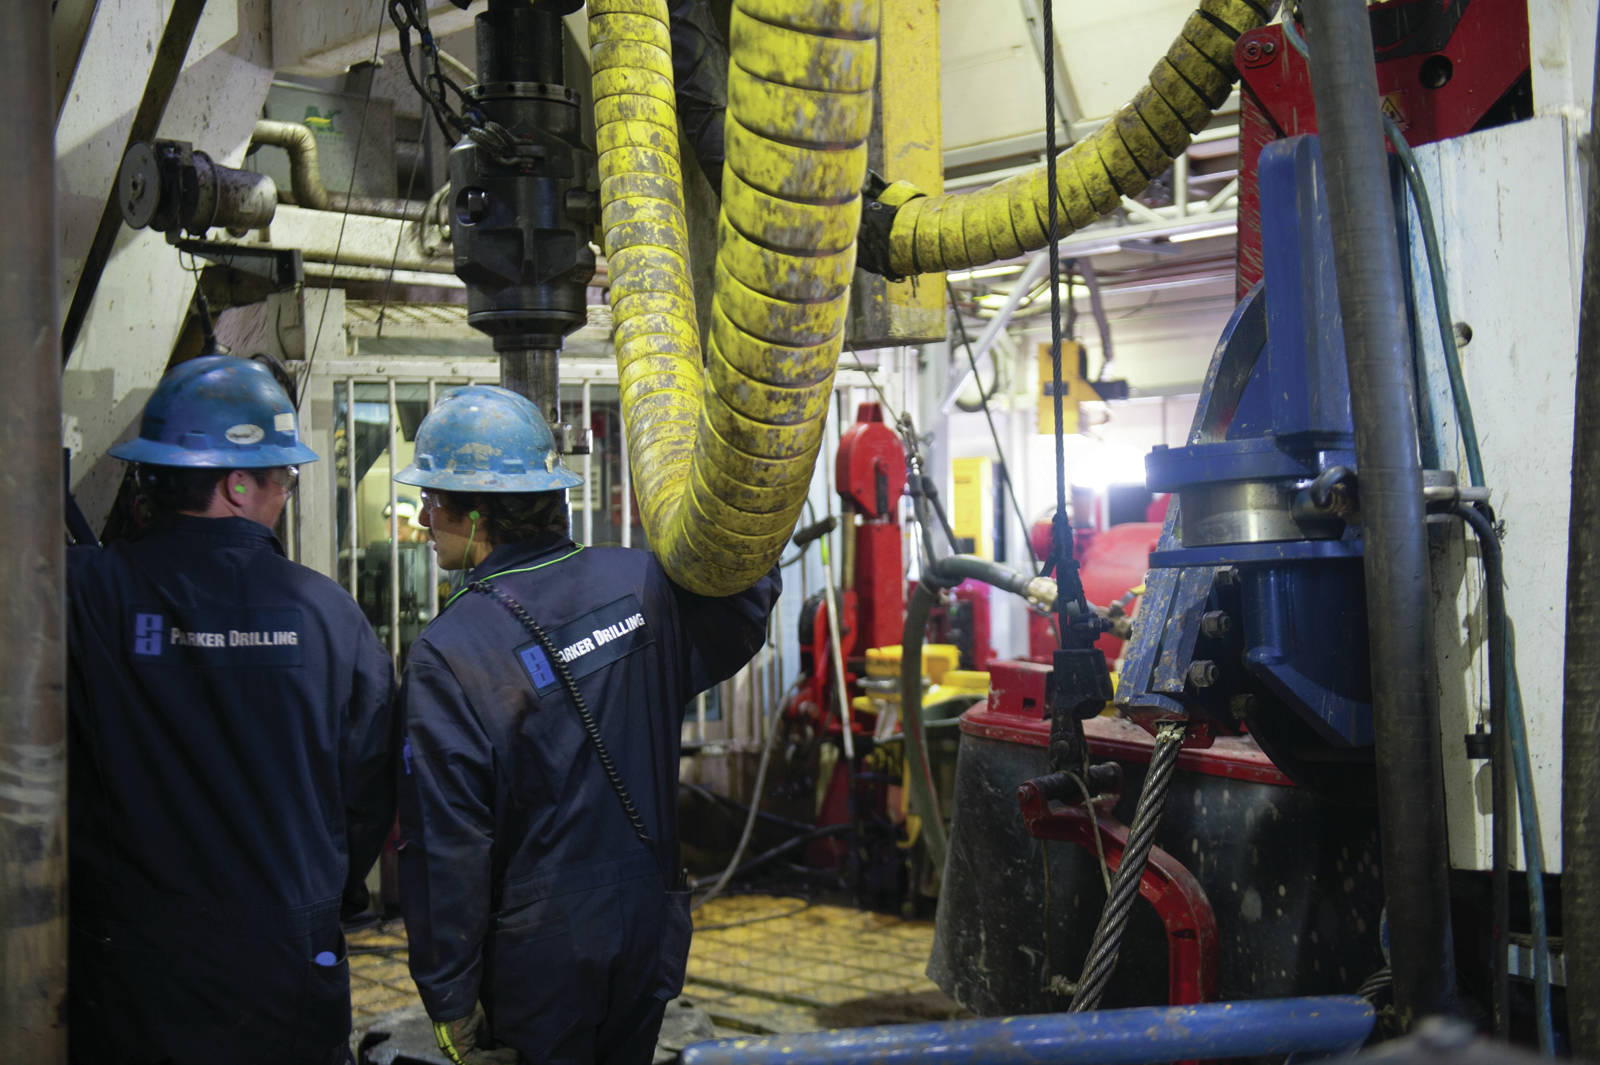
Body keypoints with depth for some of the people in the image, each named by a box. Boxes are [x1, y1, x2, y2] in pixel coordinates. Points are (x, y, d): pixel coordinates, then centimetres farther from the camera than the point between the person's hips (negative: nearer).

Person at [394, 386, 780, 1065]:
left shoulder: (448, 657, -19)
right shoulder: (640, 583, -7)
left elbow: (447, 848, -19)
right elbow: (748, 601, 12)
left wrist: (449, 1004, -11)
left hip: (537, 955, -5)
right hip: (651, 933, 5)